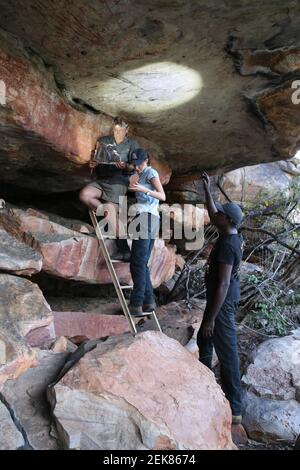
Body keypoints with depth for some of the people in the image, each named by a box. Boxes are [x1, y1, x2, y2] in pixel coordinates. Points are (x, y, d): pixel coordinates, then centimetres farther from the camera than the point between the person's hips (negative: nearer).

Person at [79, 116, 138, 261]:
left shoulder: (131, 144, 9)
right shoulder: (103, 140, 18)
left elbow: (134, 167, 1)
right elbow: (93, 158, 20)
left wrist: (126, 166, -22)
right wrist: (92, 163, -4)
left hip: (118, 181, -4)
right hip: (101, 180, 5)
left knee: (111, 212, -16)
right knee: (84, 195, -24)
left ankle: (124, 250, -11)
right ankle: (109, 216, -5)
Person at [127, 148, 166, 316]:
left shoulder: (151, 172, 1)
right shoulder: (142, 175, 26)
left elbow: (163, 196, -13)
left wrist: (144, 190, -26)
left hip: (146, 218, -9)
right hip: (150, 220, 9)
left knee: (138, 262, -12)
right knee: (143, 263, 6)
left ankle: (136, 304, -11)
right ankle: (148, 301, 7)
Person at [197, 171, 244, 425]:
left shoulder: (227, 245, -25)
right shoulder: (233, 236, 2)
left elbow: (223, 285, -27)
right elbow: (213, 215, 20)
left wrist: (211, 318, -23)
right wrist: (207, 190, 20)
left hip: (223, 303, -10)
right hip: (220, 299, 10)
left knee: (227, 352, 0)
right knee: (204, 339, 26)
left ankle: (234, 409, 13)